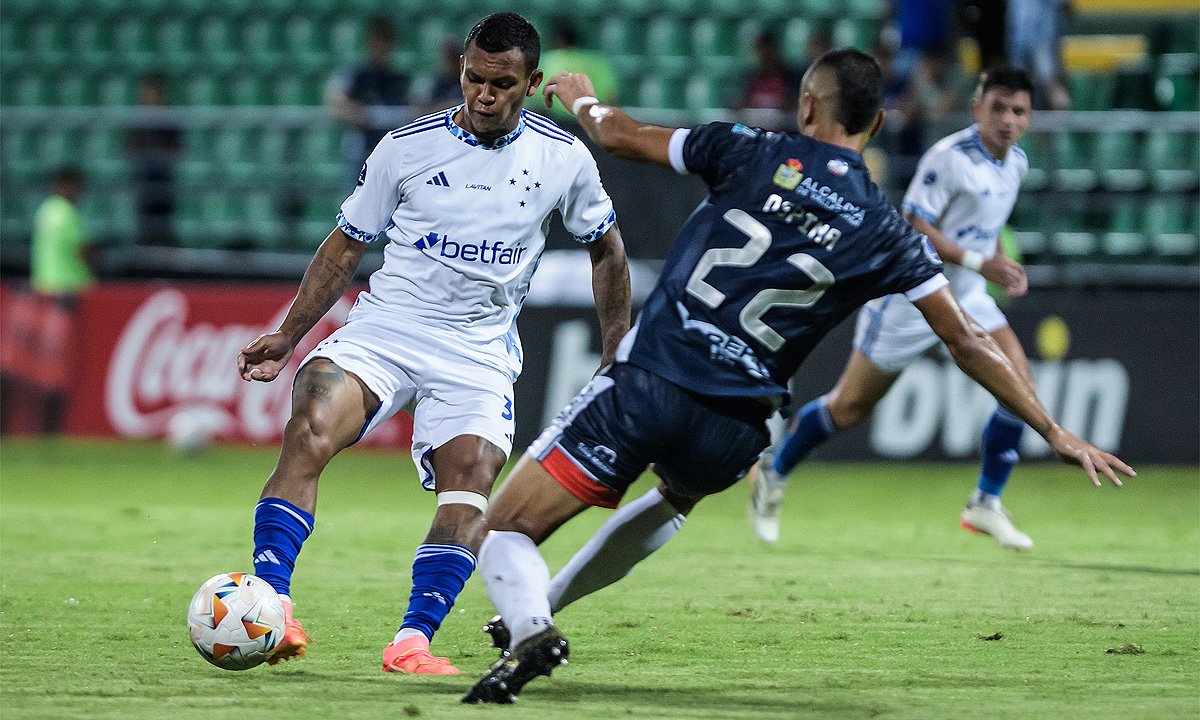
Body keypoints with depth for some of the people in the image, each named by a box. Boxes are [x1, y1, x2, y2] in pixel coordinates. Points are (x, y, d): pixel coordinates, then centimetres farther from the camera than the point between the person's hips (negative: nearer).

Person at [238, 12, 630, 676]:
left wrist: (617, 352, 15)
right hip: (383, 326, -1)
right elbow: (345, 246, 9)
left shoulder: (564, 160, 2)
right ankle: (269, 604, -31)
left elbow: (605, 247, 18)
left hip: (479, 349, 1)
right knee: (310, 430, -27)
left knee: (471, 479, -23)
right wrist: (288, 335, 4)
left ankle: (412, 640, -23)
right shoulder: (406, 147, 0)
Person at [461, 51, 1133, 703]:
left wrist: (582, 99, 36)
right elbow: (968, 341, 4)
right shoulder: (886, 232, 4)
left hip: (645, 387, -3)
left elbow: (619, 135, 12)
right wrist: (1057, 433, 10)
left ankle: (528, 627, -30)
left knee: (508, 531, 2)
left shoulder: (753, 154, 1)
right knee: (679, 494, 40)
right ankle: (541, 608, 37)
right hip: (730, 434, 3)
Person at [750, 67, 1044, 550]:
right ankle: (773, 473, 27)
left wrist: (1005, 266, 6)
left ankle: (986, 504, 0)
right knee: (850, 408, 3)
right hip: (910, 294, -7)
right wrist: (980, 263, -31)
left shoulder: (1016, 163, 5)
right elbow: (914, 228, -24)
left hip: (966, 296, 7)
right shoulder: (949, 158, -21)